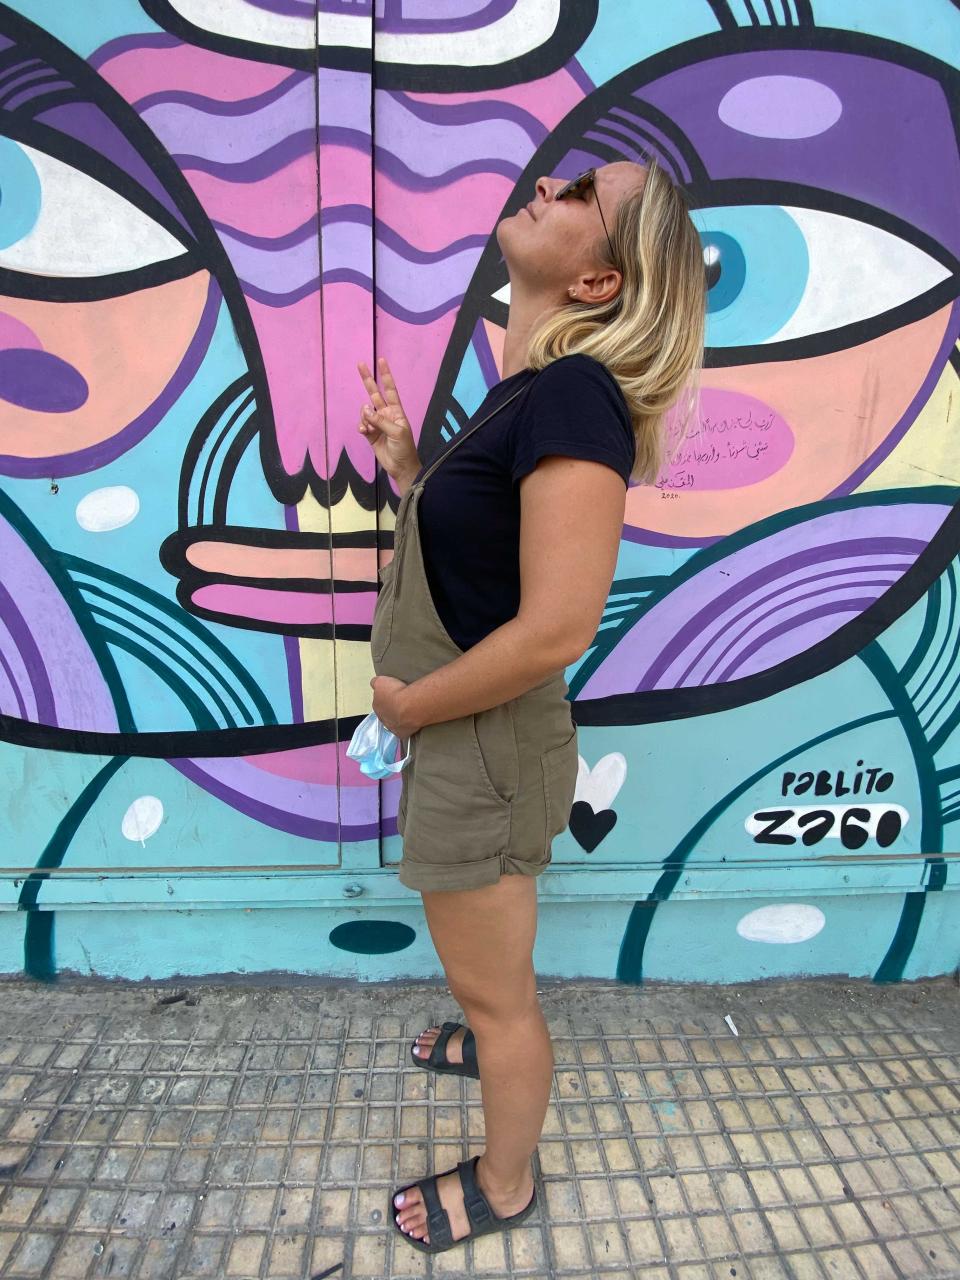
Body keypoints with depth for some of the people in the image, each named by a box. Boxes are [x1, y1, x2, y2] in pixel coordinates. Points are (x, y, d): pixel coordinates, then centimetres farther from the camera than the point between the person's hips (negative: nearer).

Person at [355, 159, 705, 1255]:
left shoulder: (575, 395, -23)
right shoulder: (525, 387, 6)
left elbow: (555, 629, -30)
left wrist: (408, 704, -17)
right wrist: (403, 460, -1)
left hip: (485, 751, -9)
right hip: (456, 738, 9)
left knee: (494, 991, 16)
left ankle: (503, 1186, 45)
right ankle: (497, 1043, 62)